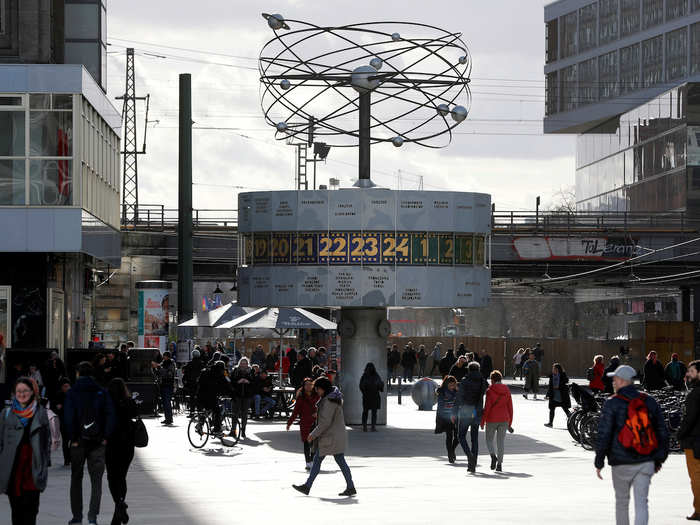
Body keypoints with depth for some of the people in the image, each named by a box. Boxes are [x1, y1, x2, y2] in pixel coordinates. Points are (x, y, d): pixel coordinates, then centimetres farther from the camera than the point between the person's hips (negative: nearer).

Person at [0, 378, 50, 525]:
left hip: (33, 466, -1)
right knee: (16, 506, 3)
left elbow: (47, 441, 10)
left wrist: (44, 466, 3)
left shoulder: (41, 413, 8)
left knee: (31, 507, -8)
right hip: (13, 467, 1)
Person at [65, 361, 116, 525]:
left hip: (78, 443, -1)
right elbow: (110, 415, -5)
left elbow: (69, 417, -13)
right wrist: (105, 437, -1)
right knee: (96, 480, 4)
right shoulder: (102, 393, 1)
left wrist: (73, 438, -8)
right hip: (98, 443, 1)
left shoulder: (72, 393, -4)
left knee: (76, 479, 13)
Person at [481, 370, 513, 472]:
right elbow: (510, 407, 7)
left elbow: (487, 407, -11)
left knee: (489, 439, 10)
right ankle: (499, 464, 2)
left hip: (492, 419, -4)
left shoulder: (490, 391, -9)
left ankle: (493, 455, -17)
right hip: (504, 419, 4)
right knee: (501, 441, 7)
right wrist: (510, 423, 13)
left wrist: (482, 421, -3)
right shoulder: (507, 391, 4)